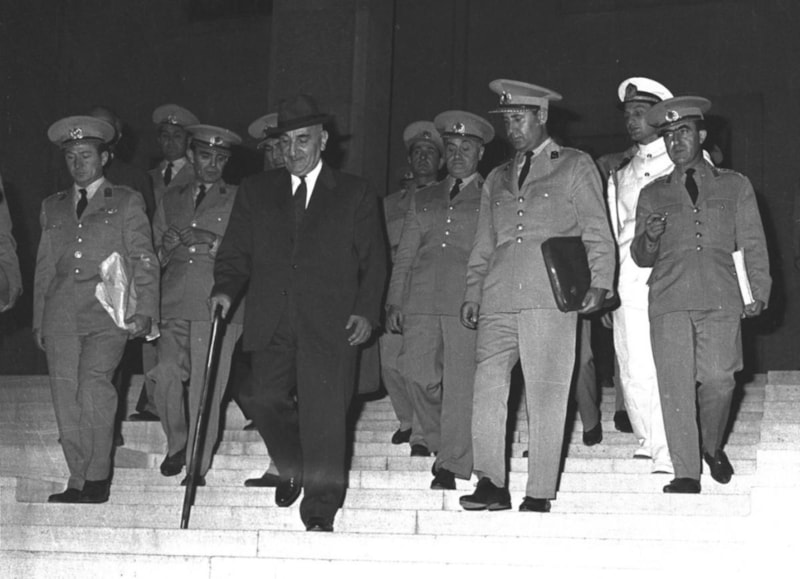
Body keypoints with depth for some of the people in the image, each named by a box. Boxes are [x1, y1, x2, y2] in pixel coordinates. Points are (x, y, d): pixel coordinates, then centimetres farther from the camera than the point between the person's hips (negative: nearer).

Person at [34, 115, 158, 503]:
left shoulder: (127, 203, 10)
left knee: (94, 383, -21)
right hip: (61, 317, 4)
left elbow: (144, 262, 6)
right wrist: (38, 321, 14)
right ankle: (78, 482, 3)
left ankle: (97, 477, -13)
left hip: (108, 314, -4)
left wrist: (145, 311, -6)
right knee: (66, 397, -4)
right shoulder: (52, 207, 21)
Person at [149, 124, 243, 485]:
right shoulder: (171, 200, 21)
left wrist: (213, 245, -10)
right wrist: (167, 246, 1)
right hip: (174, 305, 3)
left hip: (217, 306, -3)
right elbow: (155, 257, 22)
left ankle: (198, 467, 3)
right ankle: (177, 444, 12)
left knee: (206, 388, -6)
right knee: (165, 376, -12)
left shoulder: (239, 201, 10)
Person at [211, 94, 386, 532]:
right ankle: (293, 466, 22)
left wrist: (366, 311, -6)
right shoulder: (256, 192, 16)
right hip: (272, 324, 2)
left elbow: (373, 261, 7)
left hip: (329, 327, -2)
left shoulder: (354, 195, 9)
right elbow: (236, 252, 13)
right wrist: (225, 288, -6)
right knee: (264, 398, -8)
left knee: (324, 415, -7)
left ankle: (320, 511, 3)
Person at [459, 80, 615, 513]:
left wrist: (599, 283, -6)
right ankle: (491, 485, -6)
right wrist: (473, 293, 13)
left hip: (549, 298, -4)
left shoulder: (575, 167, 12)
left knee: (546, 396, -5)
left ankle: (540, 494, -1)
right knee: (487, 387, -9)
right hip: (498, 299, 4)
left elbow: (597, 233, 7)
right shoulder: (497, 179, 25)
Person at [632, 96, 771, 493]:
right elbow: (640, 258, 17)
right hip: (669, 299, 1)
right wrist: (649, 238, -6)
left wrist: (760, 291, 1)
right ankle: (686, 473, -2)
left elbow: (752, 243, 13)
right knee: (675, 384, -8)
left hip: (721, 299, -1)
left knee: (718, 379, -8)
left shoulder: (735, 186, 16)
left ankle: (712, 446, 20)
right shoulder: (653, 195, 18)